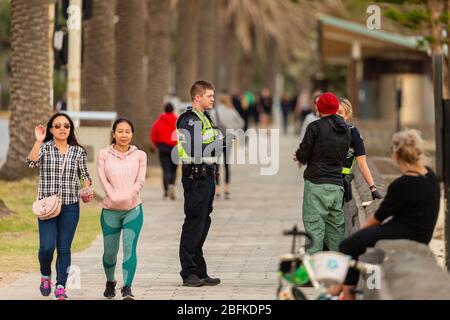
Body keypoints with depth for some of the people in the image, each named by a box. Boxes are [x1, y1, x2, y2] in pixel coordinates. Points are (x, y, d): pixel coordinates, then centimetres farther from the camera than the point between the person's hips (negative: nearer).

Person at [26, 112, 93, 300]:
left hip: (71, 206, 1)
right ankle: (45, 276, 20)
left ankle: (61, 287, 10)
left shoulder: (78, 151, 7)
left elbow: (84, 174, 13)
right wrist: (38, 141, -22)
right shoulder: (44, 148, 1)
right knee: (47, 247, -9)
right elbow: (31, 163, -16)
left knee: (64, 248, 2)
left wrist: (88, 188, -6)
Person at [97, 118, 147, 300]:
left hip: (133, 209, -1)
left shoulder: (139, 155, 5)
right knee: (110, 251, 9)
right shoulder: (104, 155, 2)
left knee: (130, 247, -16)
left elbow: (140, 180, -2)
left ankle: (127, 288, -19)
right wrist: (114, 197, -18)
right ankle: (110, 283, 35)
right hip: (110, 210, 1)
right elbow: (103, 180, -4)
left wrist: (128, 196, -17)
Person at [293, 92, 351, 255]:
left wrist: (299, 155, 18)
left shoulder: (315, 127, -7)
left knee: (314, 226, -6)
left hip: (317, 184, -6)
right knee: (336, 227, 11)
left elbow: (303, 157, -7)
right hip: (337, 185, 6)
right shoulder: (345, 129, 13)